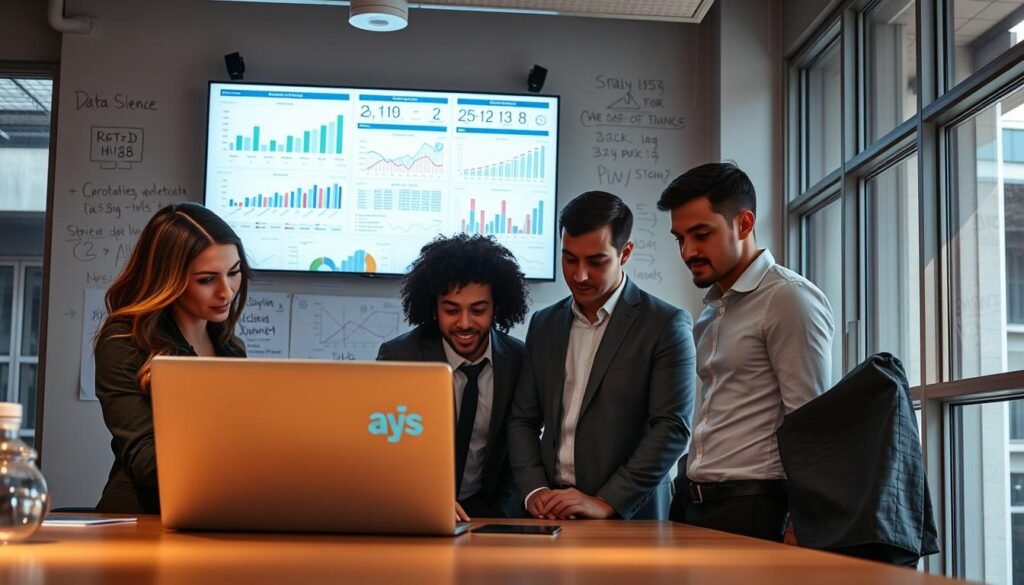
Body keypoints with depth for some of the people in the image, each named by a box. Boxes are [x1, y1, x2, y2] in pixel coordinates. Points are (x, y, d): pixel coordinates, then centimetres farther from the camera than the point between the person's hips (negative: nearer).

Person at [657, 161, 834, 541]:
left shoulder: (790, 299, -7)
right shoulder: (712, 308, 17)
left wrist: (798, 527, -12)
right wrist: (689, 491, 5)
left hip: (750, 507, -7)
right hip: (691, 497, 7)